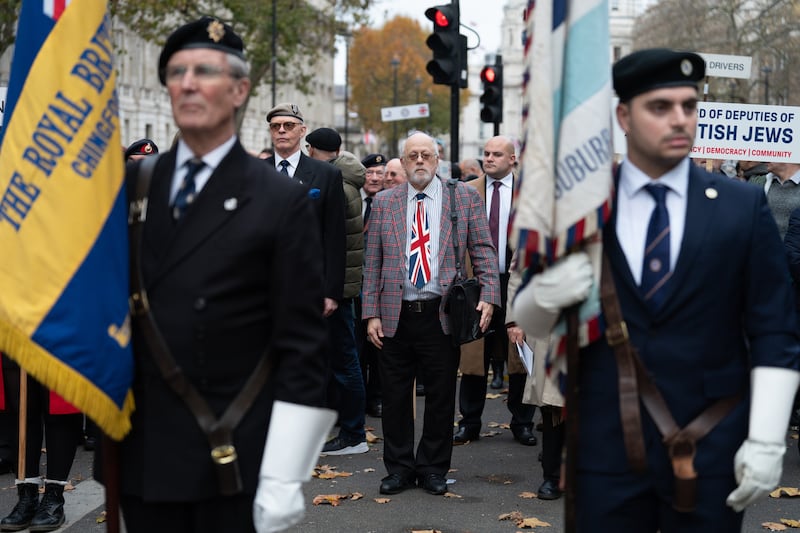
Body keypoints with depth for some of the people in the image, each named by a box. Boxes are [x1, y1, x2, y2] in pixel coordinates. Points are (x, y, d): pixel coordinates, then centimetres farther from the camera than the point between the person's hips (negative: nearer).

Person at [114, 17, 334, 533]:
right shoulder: (127, 185, 7)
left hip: (234, 459, -3)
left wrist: (284, 476, -11)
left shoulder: (282, 201, -5)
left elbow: (304, 348, -7)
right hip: (140, 456, 4)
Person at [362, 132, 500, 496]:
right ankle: (399, 468, 20)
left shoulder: (464, 197, 4)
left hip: (442, 314, -1)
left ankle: (433, 468, 20)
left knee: (440, 396, 7)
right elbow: (372, 263, 7)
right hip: (395, 315, 1)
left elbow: (484, 251, 1)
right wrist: (371, 313, 0)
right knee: (395, 396, 7)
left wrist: (488, 296, -13)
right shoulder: (384, 202, 8)